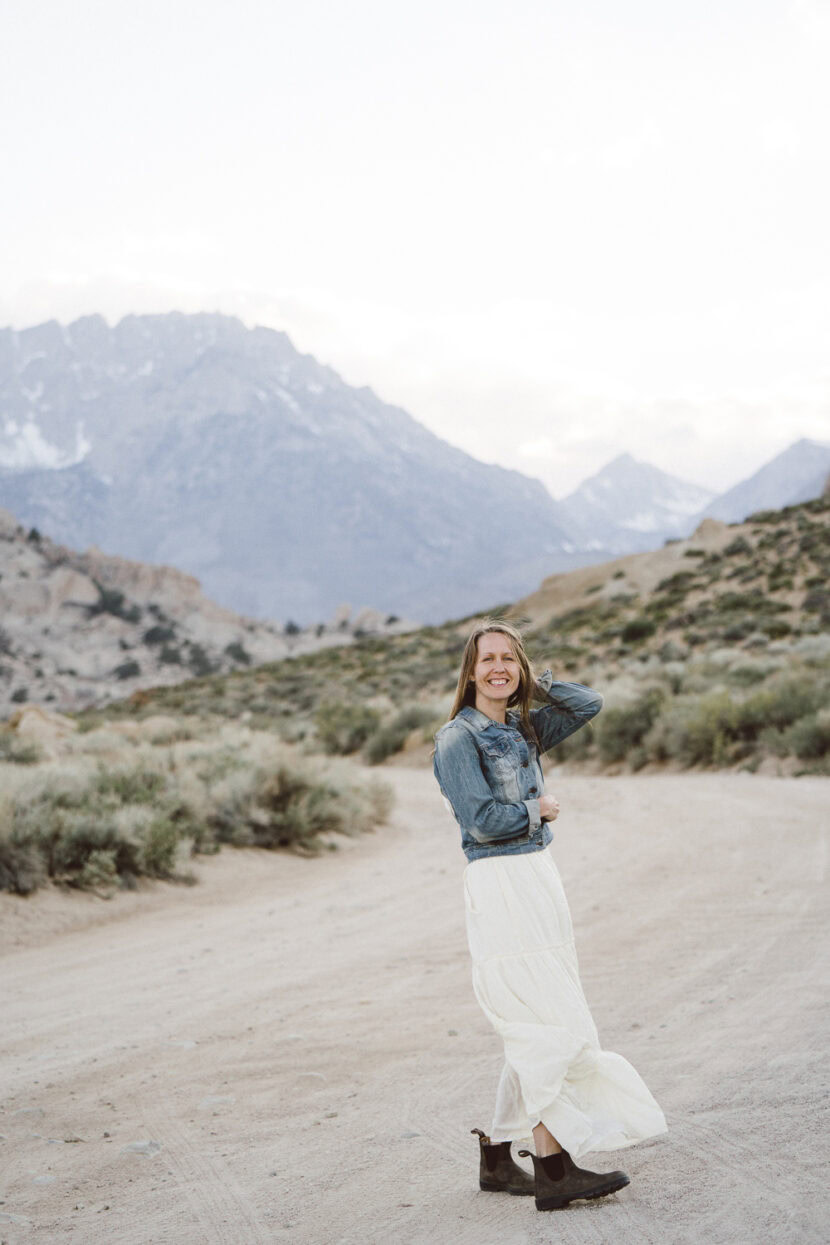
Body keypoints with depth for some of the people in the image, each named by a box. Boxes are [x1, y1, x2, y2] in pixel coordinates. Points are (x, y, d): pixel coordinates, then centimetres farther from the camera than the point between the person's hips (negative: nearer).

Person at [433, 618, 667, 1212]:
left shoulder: (523, 729, 13)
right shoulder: (458, 738, -8)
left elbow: (590, 704, 16)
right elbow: (482, 820, -16)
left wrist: (533, 684, 7)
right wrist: (538, 810, -4)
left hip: (540, 878, 8)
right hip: (500, 887, -8)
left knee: (534, 1032, 12)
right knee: (553, 1027, -10)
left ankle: (498, 1156, 21)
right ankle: (554, 1168, -4)